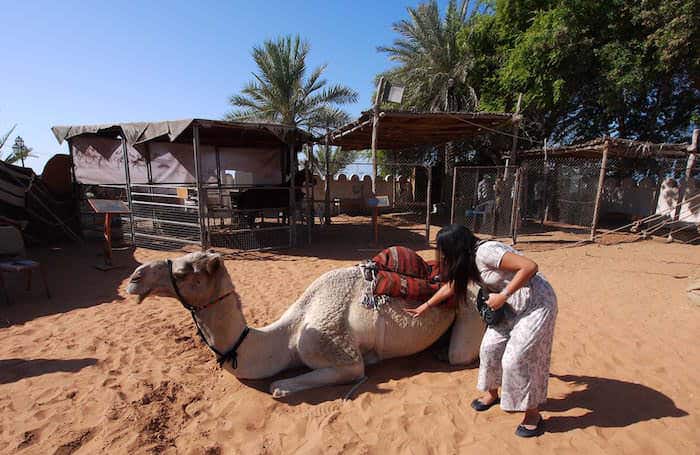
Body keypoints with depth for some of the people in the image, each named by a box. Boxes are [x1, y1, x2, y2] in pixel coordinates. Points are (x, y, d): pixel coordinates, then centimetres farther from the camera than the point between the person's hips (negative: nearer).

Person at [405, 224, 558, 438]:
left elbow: (530, 266, -29)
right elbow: (450, 286, 14)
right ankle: (492, 394, 31)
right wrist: (425, 306, 21)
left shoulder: (486, 252, -27)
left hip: (537, 302, -8)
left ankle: (533, 415, 15)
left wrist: (502, 296, -25)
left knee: (516, 358, -6)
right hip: (511, 306, 8)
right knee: (490, 346, 9)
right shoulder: (467, 262, 1)